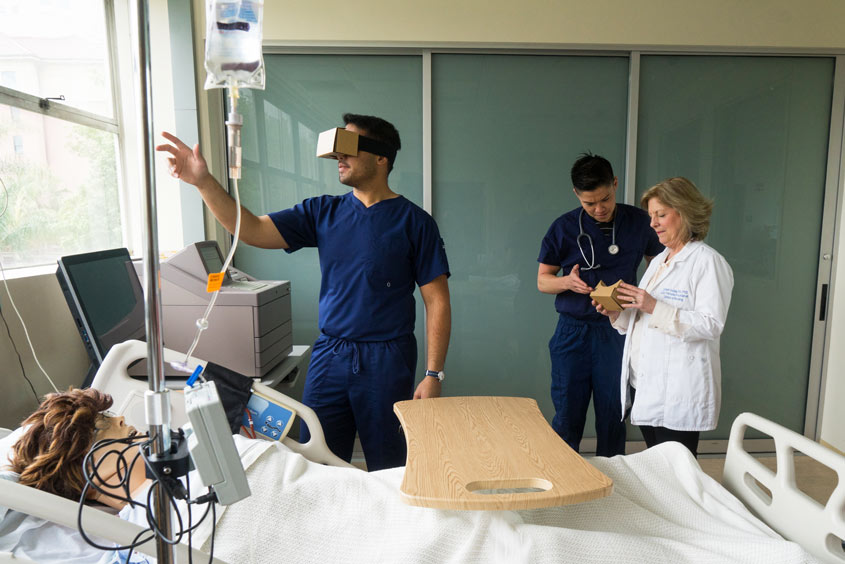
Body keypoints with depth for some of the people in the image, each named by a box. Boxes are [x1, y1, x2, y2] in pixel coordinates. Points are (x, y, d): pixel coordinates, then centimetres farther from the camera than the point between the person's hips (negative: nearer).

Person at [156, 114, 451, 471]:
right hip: (329, 354, 4)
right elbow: (253, 231, 1)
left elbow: (437, 302, -5)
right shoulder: (323, 212, 7)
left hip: (386, 360, -3)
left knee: (388, 471, 9)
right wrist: (203, 182, -11)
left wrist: (433, 375, -10)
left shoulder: (413, 221, -4)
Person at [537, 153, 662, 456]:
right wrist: (567, 282, -18)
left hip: (618, 331, 1)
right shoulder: (564, 227, 0)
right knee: (568, 415, 6)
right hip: (573, 331, 0)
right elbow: (542, 280, 5)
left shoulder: (638, 222, 3)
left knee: (613, 415, 9)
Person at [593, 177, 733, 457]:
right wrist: (618, 313, 1)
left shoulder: (708, 261, -8)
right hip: (644, 382, 8)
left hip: (678, 390, -8)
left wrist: (654, 307, -23)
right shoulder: (659, 260, 17)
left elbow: (712, 325, -18)